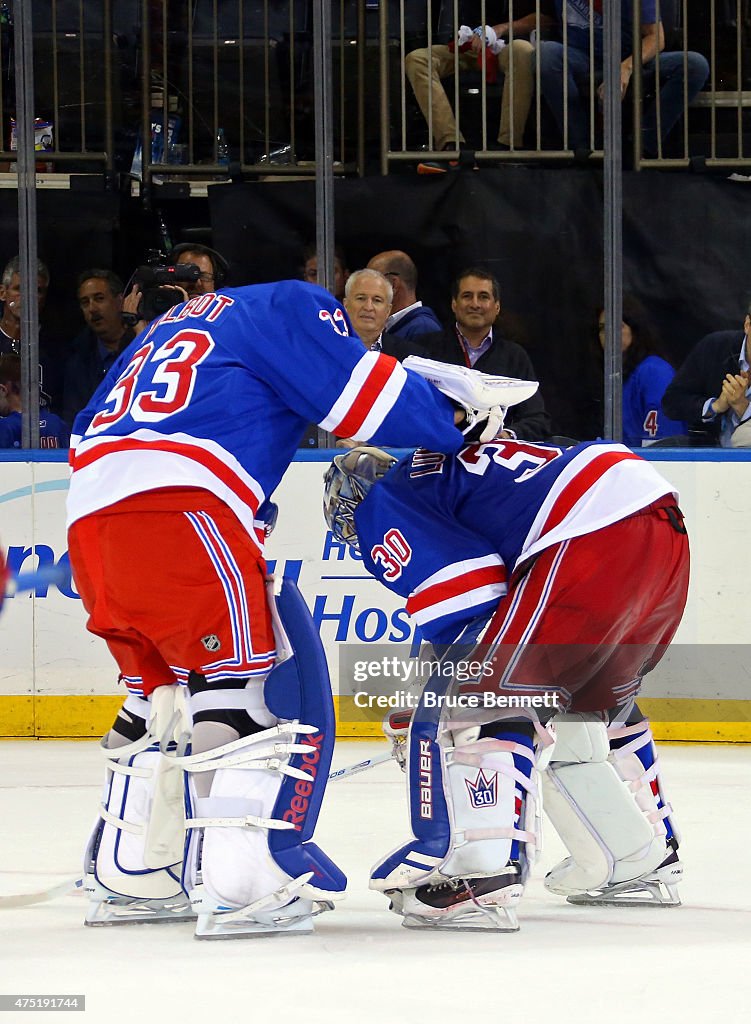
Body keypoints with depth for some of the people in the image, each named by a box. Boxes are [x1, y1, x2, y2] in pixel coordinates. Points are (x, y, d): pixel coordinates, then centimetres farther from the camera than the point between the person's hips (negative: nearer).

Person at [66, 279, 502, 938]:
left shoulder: (175, 323, 34)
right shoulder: (293, 306, 11)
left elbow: (87, 433, 32)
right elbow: (368, 396, 0)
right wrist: (461, 418, 15)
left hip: (90, 514, 8)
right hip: (177, 511, -8)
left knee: (164, 690, 23)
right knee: (266, 684, -6)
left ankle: (130, 878, 23)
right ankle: (237, 885, -17)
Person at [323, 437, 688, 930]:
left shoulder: (385, 505, 7)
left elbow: (467, 596, -7)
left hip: (593, 534, -10)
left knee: (481, 698, -6)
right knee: (598, 701, 29)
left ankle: (482, 879, -17)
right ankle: (644, 863, 39)